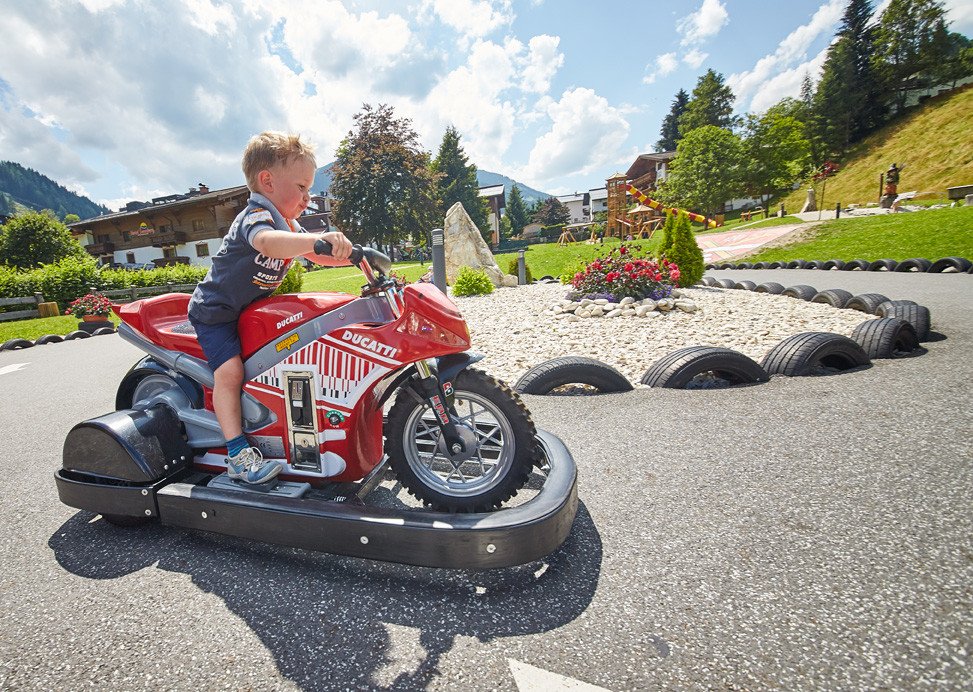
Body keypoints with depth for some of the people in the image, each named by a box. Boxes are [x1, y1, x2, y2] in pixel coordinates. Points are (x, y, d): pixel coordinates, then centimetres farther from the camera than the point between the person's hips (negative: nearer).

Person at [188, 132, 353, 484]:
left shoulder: (288, 224, 7)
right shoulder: (256, 217, -25)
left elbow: (317, 255, 8)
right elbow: (269, 243, -49)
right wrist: (320, 238, -63)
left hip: (251, 309, 9)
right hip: (216, 311, -9)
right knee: (230, 371, -23)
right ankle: (238, 454, -22)